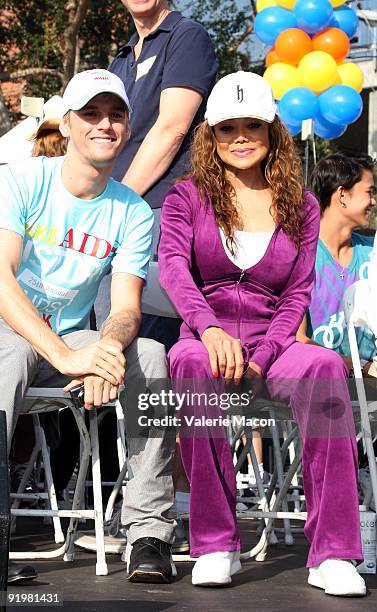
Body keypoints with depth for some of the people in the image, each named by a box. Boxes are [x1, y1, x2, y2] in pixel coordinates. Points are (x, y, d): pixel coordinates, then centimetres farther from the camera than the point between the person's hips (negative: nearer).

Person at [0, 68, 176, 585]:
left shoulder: (133, 214, 1)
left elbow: (126, 308, -8)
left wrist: (107, 348, -35)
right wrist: (67, 356, -37)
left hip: (70, 338, 3)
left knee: (149, 355, -25)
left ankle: (150, 532, -25)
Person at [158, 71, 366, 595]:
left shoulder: (300, 207, 13)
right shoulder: (187, 197, 8)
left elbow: (298, 294, 6)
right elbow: (173, 267, -11)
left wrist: (262, 356, -13)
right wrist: (209, 328, -32)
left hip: (271, 342, 1)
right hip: (205, 337, -1)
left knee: (326, 366, -33)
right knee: (194, 364, -39)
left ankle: (333, 553, -35)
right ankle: (215, 545, -33)